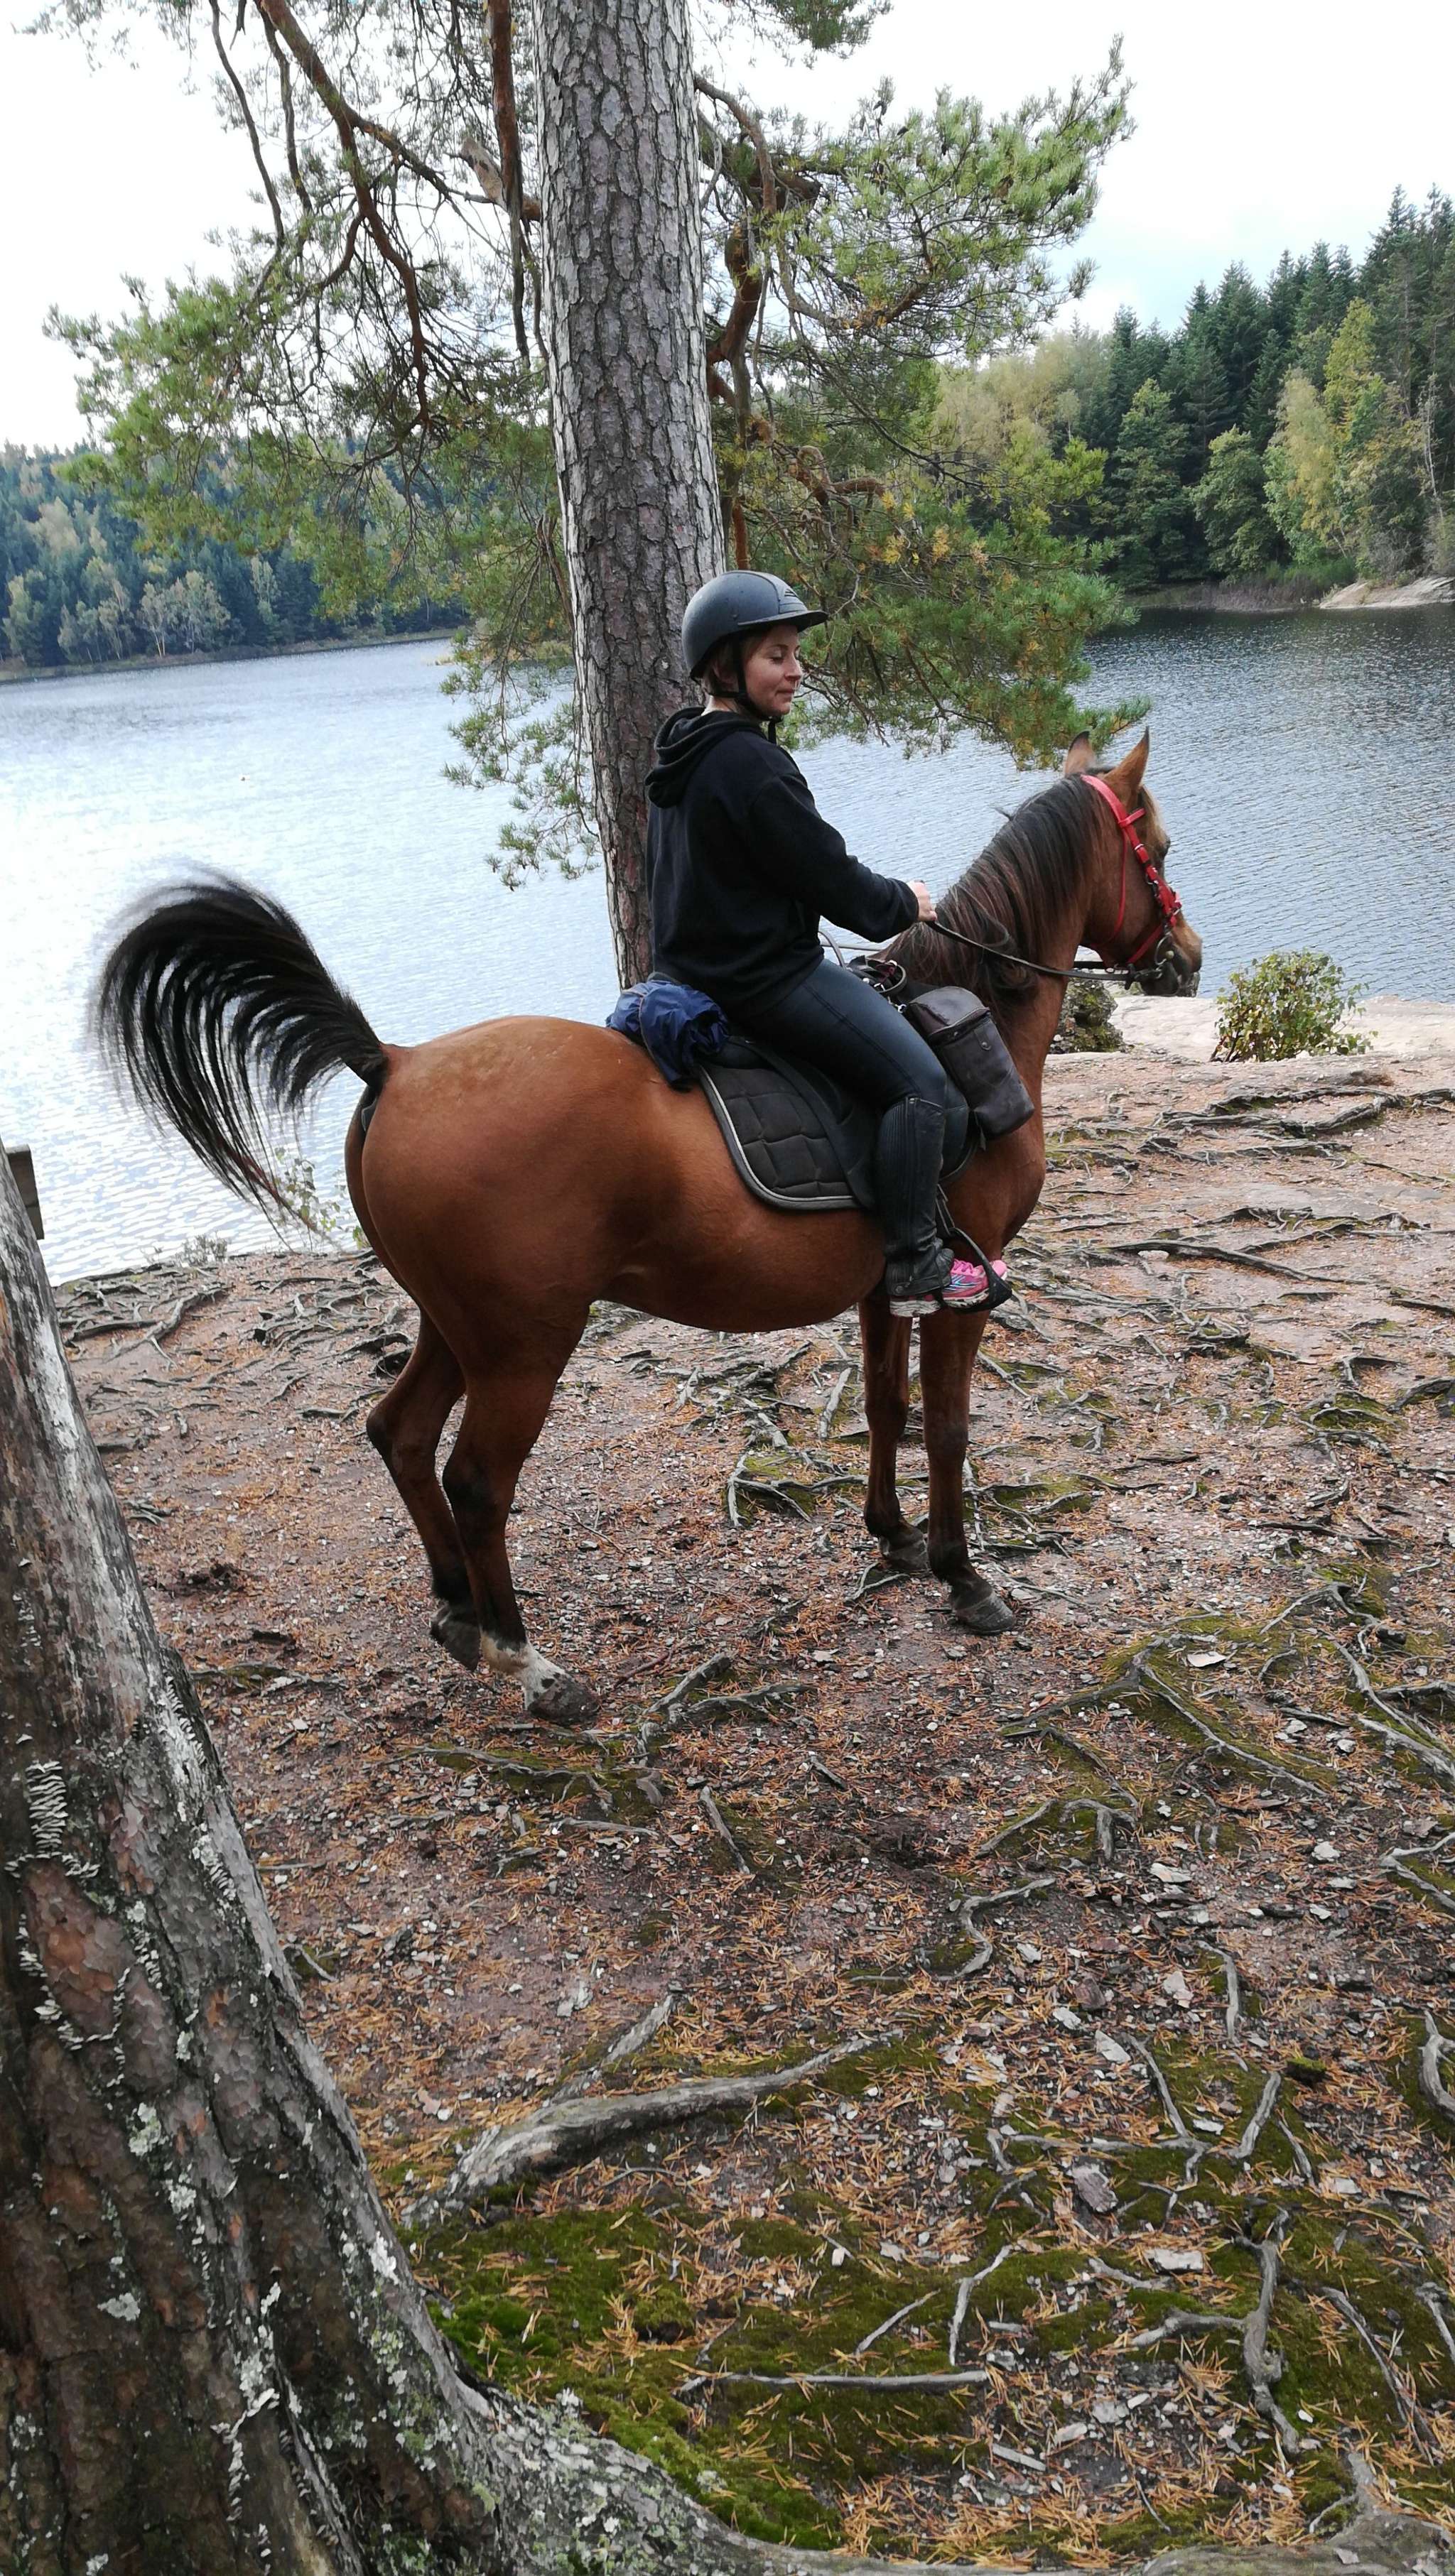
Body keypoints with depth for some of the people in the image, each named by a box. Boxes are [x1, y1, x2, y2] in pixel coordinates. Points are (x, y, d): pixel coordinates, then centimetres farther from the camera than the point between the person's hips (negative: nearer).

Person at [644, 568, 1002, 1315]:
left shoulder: (680, 758, 12)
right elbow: (827, 877, -17)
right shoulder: (751, 763, -21)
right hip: (764, 981, -11)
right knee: (918, 1079, -11)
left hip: (698, 968, 11)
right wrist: (901, 904, 2)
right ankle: (914, 1267, -6)